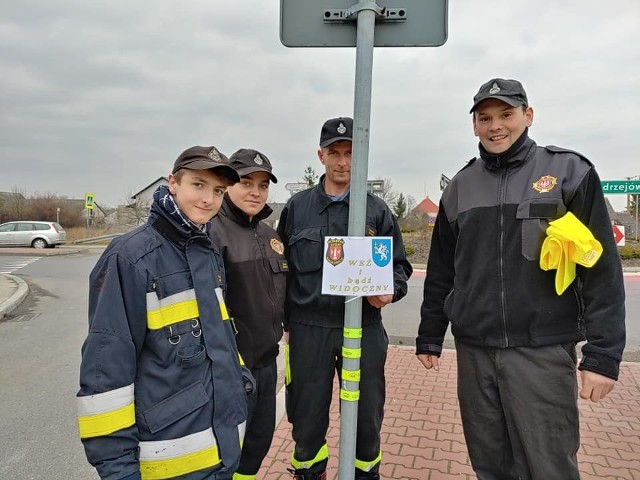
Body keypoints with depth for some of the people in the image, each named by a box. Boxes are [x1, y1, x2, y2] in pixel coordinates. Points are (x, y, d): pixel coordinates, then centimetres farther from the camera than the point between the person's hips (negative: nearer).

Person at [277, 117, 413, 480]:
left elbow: (400, 265, 9)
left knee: (366, 418, 13)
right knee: (307, 418, 13)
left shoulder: (377, 210, 5)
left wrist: (390, 291, -12)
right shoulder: (296, 207, 6)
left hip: (364, 329, 0)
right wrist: (285, 321, 2)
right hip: (308, 328, 0)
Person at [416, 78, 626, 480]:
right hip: (473, 350, 4)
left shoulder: (570, 172, -1)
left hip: (542, 350, -3)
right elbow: (441, 271, 11)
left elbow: (602, 269, -5)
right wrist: (430, 337, 12)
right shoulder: (461, 187, 8)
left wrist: (604, 353, -10)